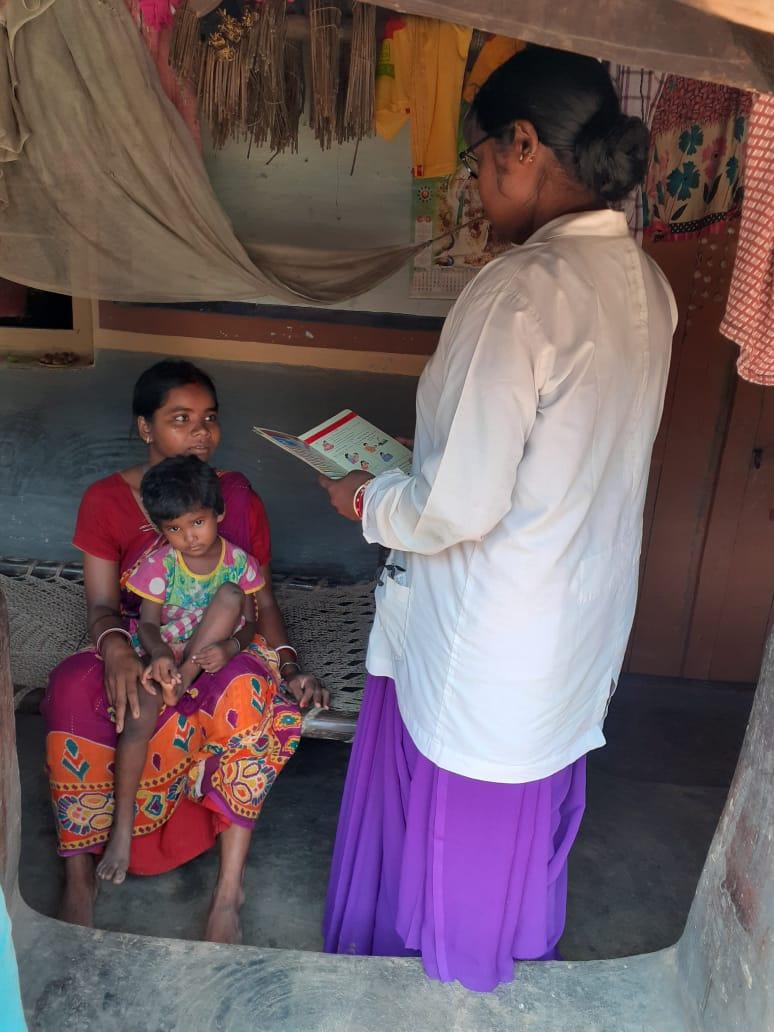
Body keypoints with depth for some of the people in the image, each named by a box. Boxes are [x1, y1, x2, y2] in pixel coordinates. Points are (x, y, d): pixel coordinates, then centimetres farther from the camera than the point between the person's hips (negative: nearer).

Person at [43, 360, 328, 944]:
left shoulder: (239, 499, 4)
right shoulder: (106, 501, 2)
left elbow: (262, 600, 5)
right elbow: (102, 604, -4)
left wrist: (290, 666, -13)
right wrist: (115, 647, -29)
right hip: (137, 652, 0)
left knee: (249, 688, -36)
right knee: (74, 685, -34)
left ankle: (230, 887, -26)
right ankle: (79, 874, -18)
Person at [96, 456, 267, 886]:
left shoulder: (240, 562, -8)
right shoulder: (158, 564, -10)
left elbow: (249, 623, -6)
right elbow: (148, 624, -12)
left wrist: (230, 646, -29)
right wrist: (159, 654, -35)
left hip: (211, 654, 1)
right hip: (161, 653, 0)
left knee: (230, 594, -26)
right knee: (140, 714, -31)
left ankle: (181, 682, -21)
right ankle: (123, 825, -19)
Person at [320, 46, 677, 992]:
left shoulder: (520, 291, -27)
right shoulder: (644, 282, -1)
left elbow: (460, 507, -28)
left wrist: (367, 502, -8)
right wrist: (433, 452, 11)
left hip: (490, 631, -8)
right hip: (584, 617, 8)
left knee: (453, 804, 19)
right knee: (531, 792, 29)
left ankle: (424, 956, 48)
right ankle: (515, 945, 56)